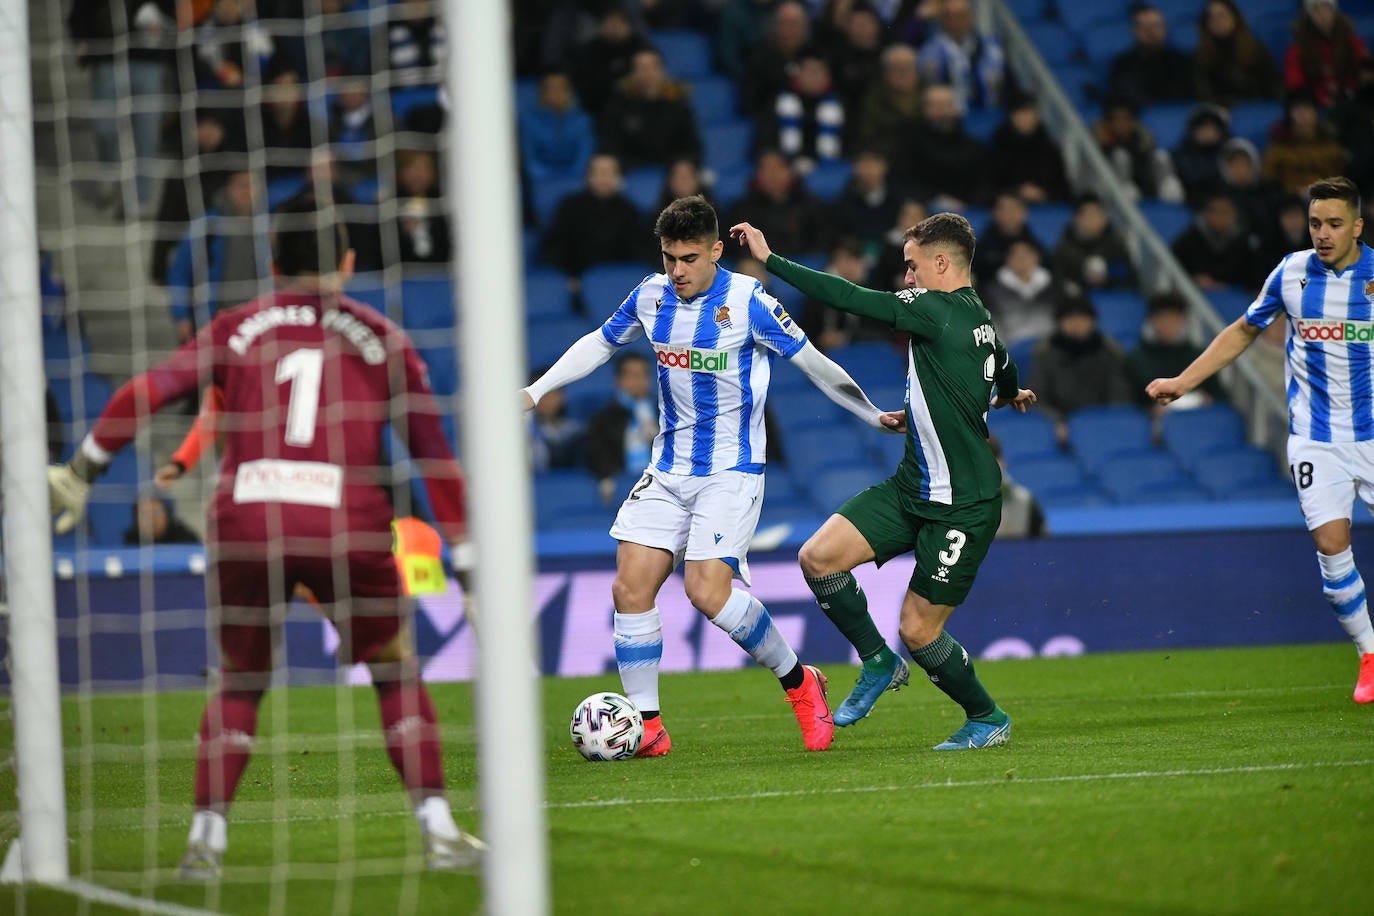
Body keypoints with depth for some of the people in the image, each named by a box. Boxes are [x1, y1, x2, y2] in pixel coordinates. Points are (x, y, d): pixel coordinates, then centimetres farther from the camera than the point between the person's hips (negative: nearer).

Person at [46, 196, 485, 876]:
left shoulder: (238, 328, 15)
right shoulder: (383, 340, 14)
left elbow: (148, 391, 4)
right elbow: (435, 458, 12)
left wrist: (82, 471, 8)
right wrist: (472, 568, 15)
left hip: (244, 522, 1)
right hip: (347, 527, -1)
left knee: (238, 684, 20)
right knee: (397, 674, 17)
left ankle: (206, 838, 12)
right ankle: (439, 831, 9)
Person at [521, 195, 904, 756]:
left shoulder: (748, 303, -14)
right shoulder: (651, 297, 2)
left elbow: (814, 365, -5)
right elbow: (599, 344, 19)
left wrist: (874, 416, 1)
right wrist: (535, 391, 11)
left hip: (731, 471, -6)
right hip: (668, 471, 6)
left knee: (706, 591, -20)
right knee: (630, 587, -6)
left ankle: (798, 682, 2)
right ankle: (648, 727, 2)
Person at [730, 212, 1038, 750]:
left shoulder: (938, 311, -18)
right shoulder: (980, 317, 9)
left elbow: (848, 299, -20)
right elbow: (1003, 370, 32)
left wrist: (770, 259, -14)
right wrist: (1009, 395, 56)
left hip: (962, 509, -9)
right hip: (912, 489, 9)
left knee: (917, 630, -2)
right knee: (818, 557, -4)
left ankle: (988, 719, 20)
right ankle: (879, 662, 13)